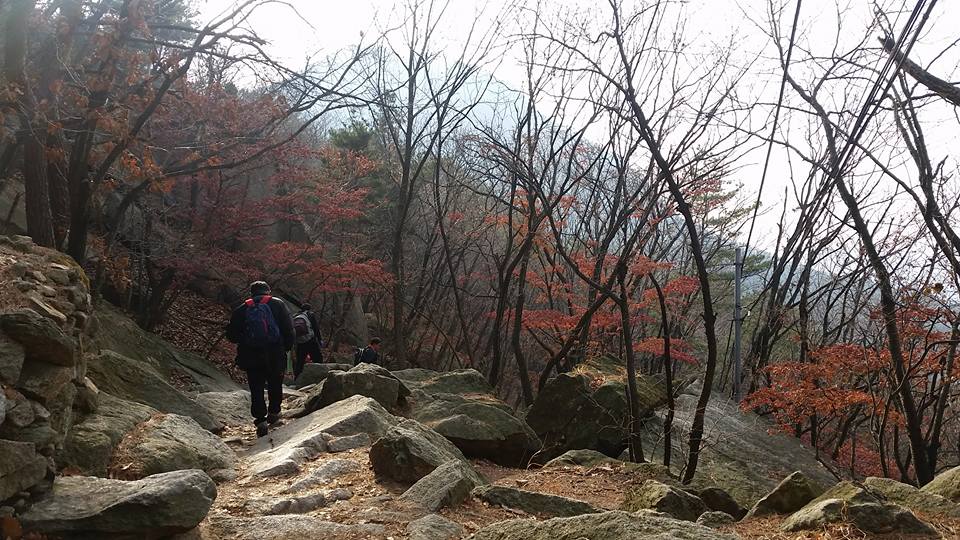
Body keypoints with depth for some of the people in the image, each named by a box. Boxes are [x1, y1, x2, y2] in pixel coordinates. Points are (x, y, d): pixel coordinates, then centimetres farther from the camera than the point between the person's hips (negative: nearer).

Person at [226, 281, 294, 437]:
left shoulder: (241, 309, 6)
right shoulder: (277, 304, 3)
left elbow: (231, 335, 5)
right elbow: (289, 329, -4)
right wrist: (287, 347, 7)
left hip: (251, 357, 0)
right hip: (275, 356, 0)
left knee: (256, 389, 6)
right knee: (275, 385, 19)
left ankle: (260, 420, -4)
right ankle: (274, 413, 27)